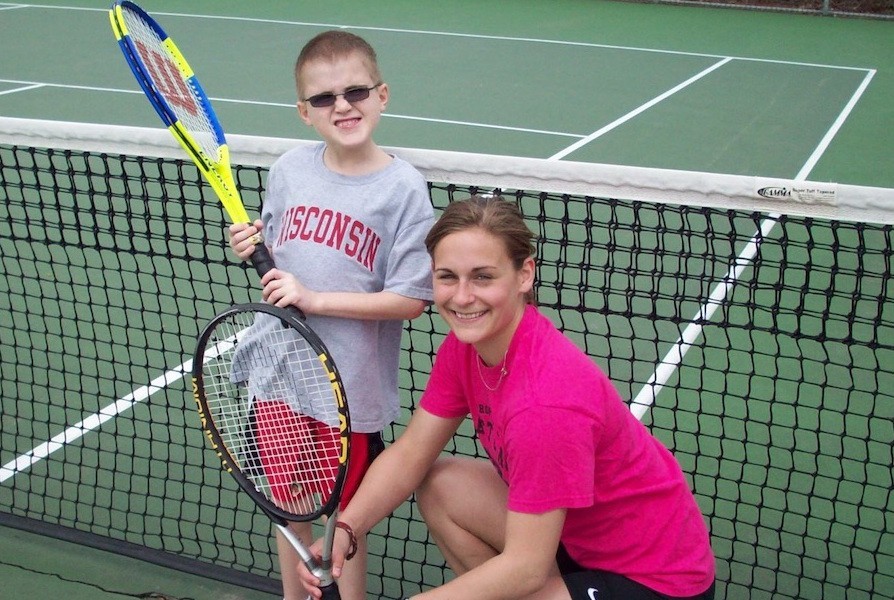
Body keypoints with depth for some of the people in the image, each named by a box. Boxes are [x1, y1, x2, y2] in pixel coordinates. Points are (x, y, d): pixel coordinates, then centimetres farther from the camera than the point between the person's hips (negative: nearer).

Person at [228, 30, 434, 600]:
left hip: (351, 388, -5)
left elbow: (412, 299, -17)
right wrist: (253, 249, -9)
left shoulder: (404, 187, -15)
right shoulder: (289, 169, 0)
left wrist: (314, 298, -20)